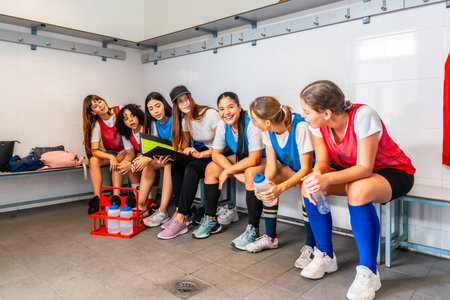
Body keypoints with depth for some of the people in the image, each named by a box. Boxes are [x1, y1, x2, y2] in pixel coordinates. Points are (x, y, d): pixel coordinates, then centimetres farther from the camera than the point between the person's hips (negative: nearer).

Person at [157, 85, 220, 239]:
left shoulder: (211, 114, -16)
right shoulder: (184, 119, 5)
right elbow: (184, 148, 7)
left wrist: (200, 154, -28)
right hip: (202, 152, 7)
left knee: (191, 168, -31)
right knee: (176, 165, -18)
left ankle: (180, 220, -27)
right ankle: (179, 212, -15)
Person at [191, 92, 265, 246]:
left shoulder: (251, 124, -30)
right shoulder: (223, 125, -9)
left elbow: (254, 159, -32)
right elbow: (216, 154, -7)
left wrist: (228, 171, -25)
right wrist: (236, 173, -22)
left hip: (263, 158, -7)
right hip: (242, 158, 7)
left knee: (251, 173, -38)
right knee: (211, 168, -5)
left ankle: (253, 230, -26)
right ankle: (211, 220, 5)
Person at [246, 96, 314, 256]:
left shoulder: (300, 127, -33)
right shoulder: (268, 130, -14)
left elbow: (306, 168, -32)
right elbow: (272, 163, -12)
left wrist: (281, 187, -44)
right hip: (292, 167, 6)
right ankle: (271, 237, 0)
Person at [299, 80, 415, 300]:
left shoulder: (363, 116, -30)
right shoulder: (317, 124, -13)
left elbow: (364, 168, -31)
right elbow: (322, 162, -9)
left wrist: (328, 179, -47)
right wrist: (317, 175, -33)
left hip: (394, 172, -6)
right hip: (352, 172, 6)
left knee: (358, 191, -38)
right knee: (309, 186, -16)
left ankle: (368, 273, -20)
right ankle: (325, 257, -1)